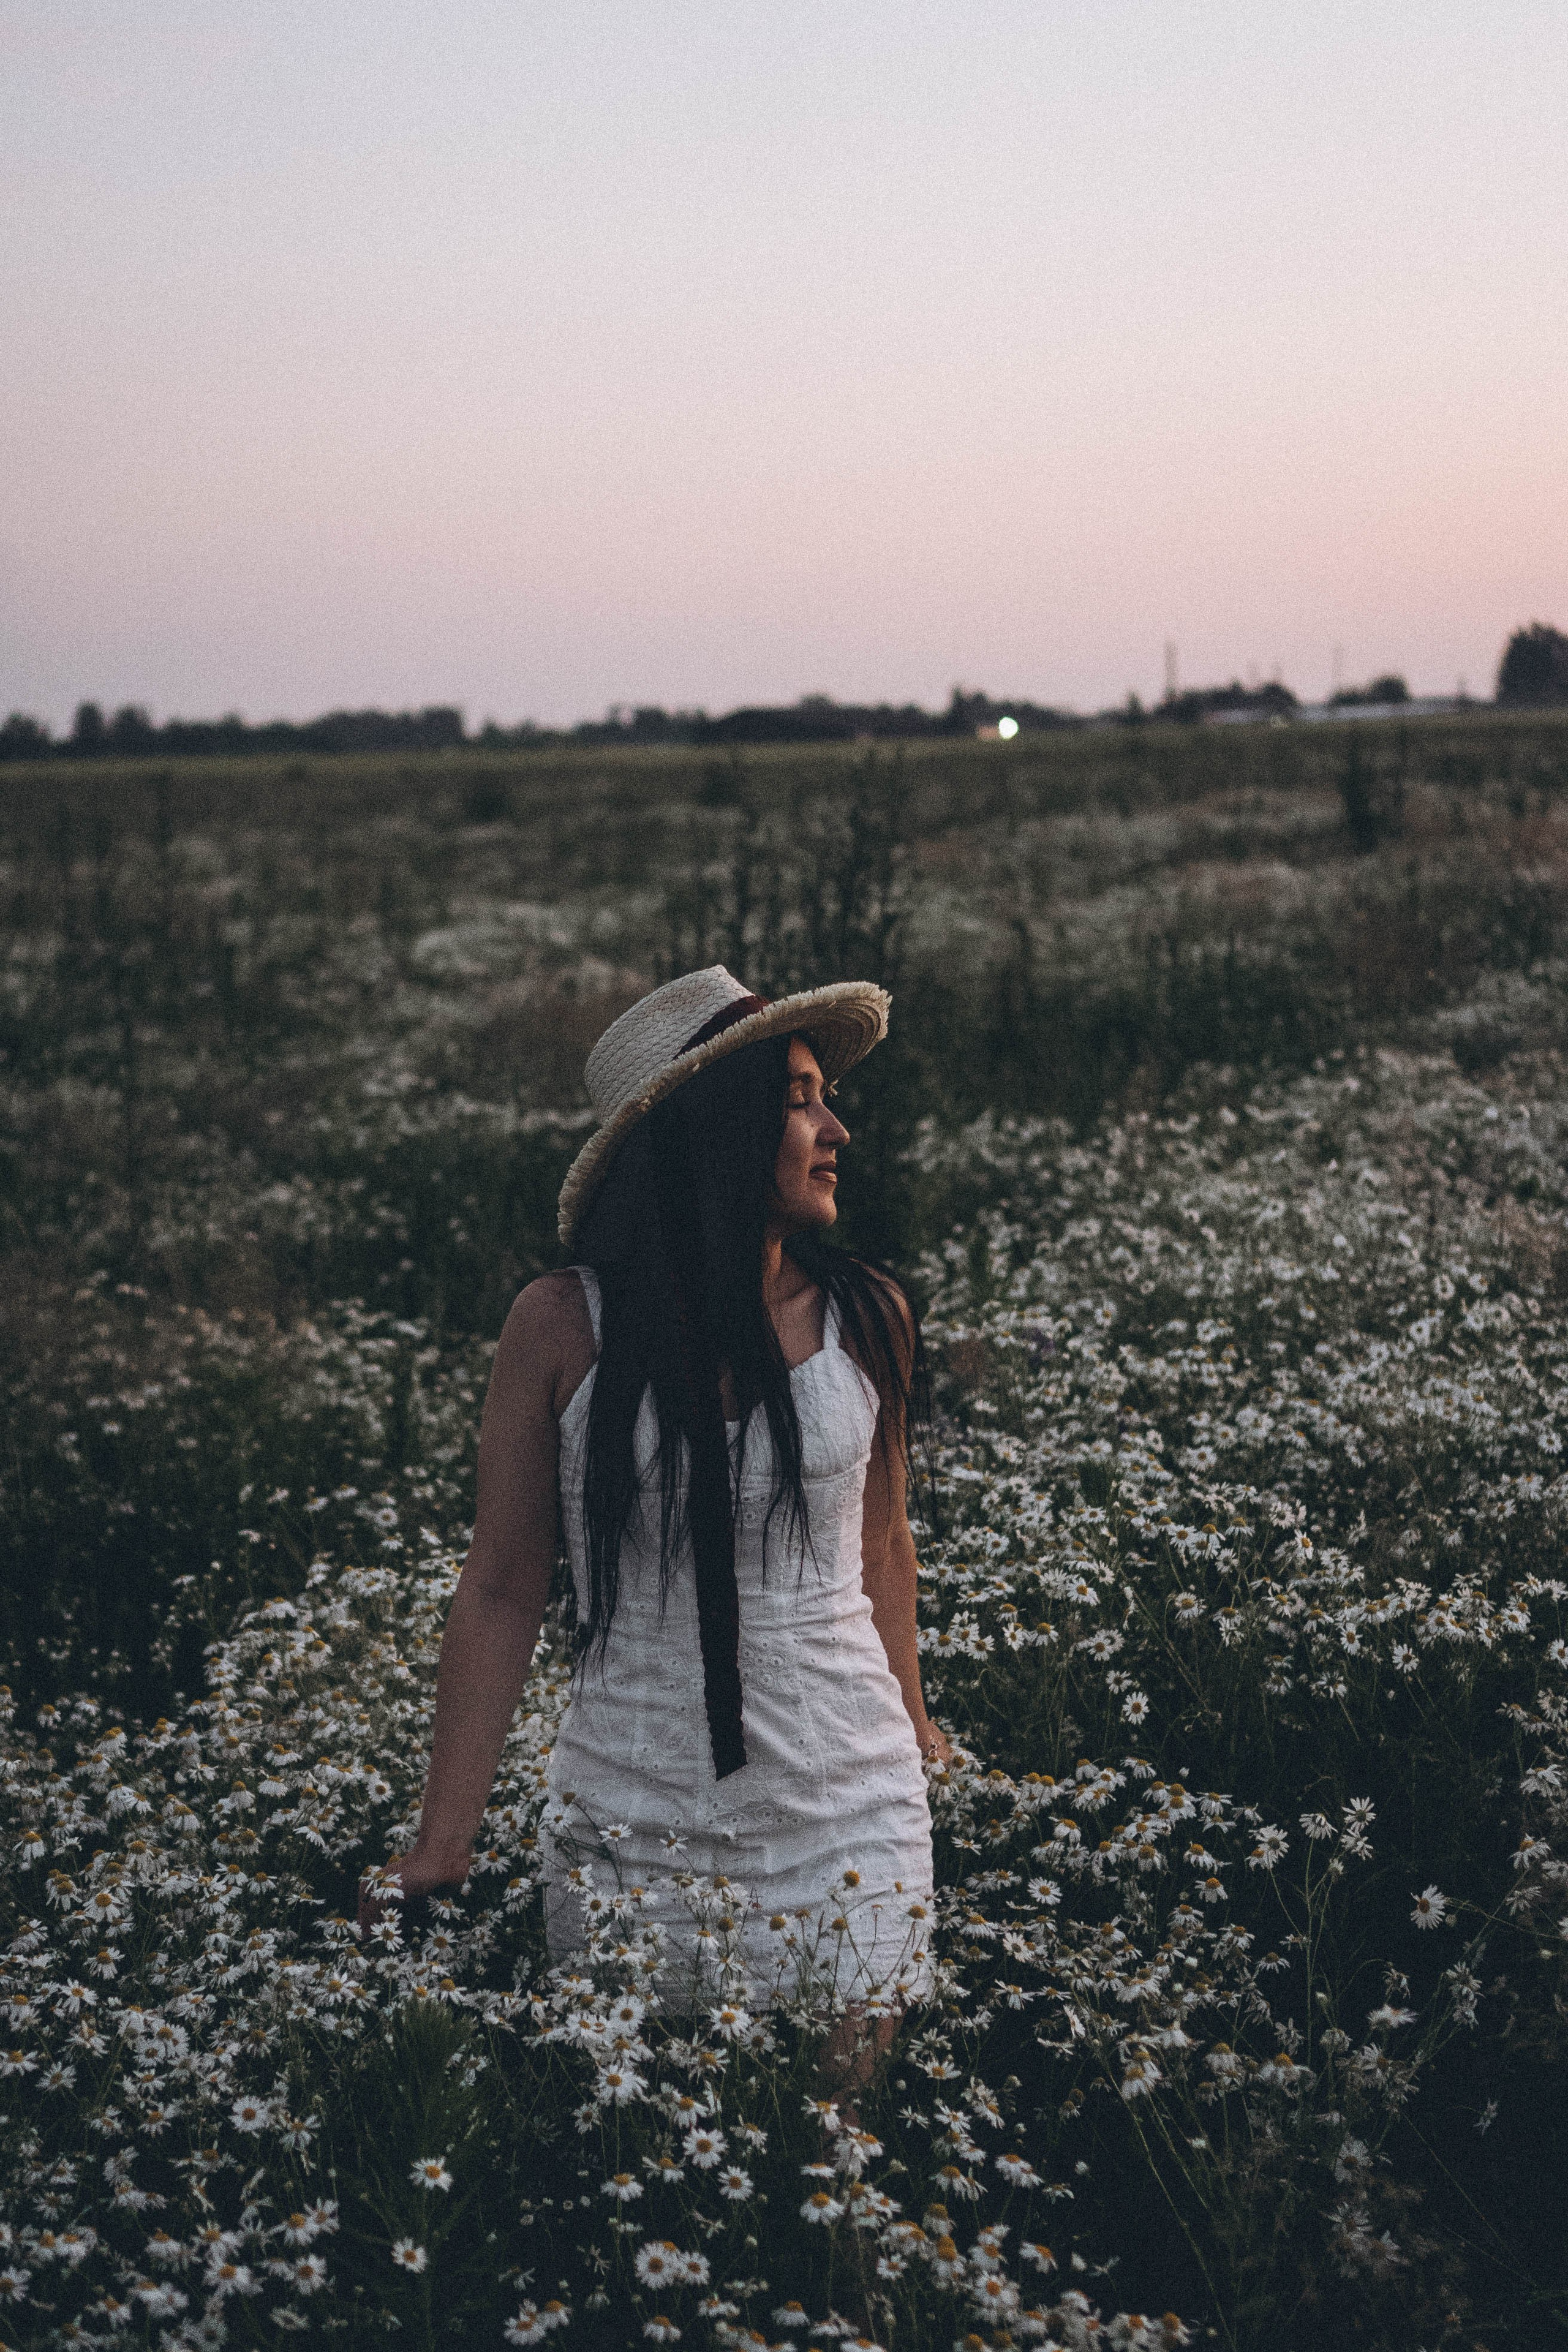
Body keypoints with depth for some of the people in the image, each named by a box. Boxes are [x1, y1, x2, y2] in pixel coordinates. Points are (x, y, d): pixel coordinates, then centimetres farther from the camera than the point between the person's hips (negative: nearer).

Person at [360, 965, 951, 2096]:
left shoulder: (864, 1317, -2)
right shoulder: (567, 1327, -9)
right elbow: (503, 1588, -4)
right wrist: (442, 1847, -5)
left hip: (850, 1819, 2)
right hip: (632, 1824, -1)